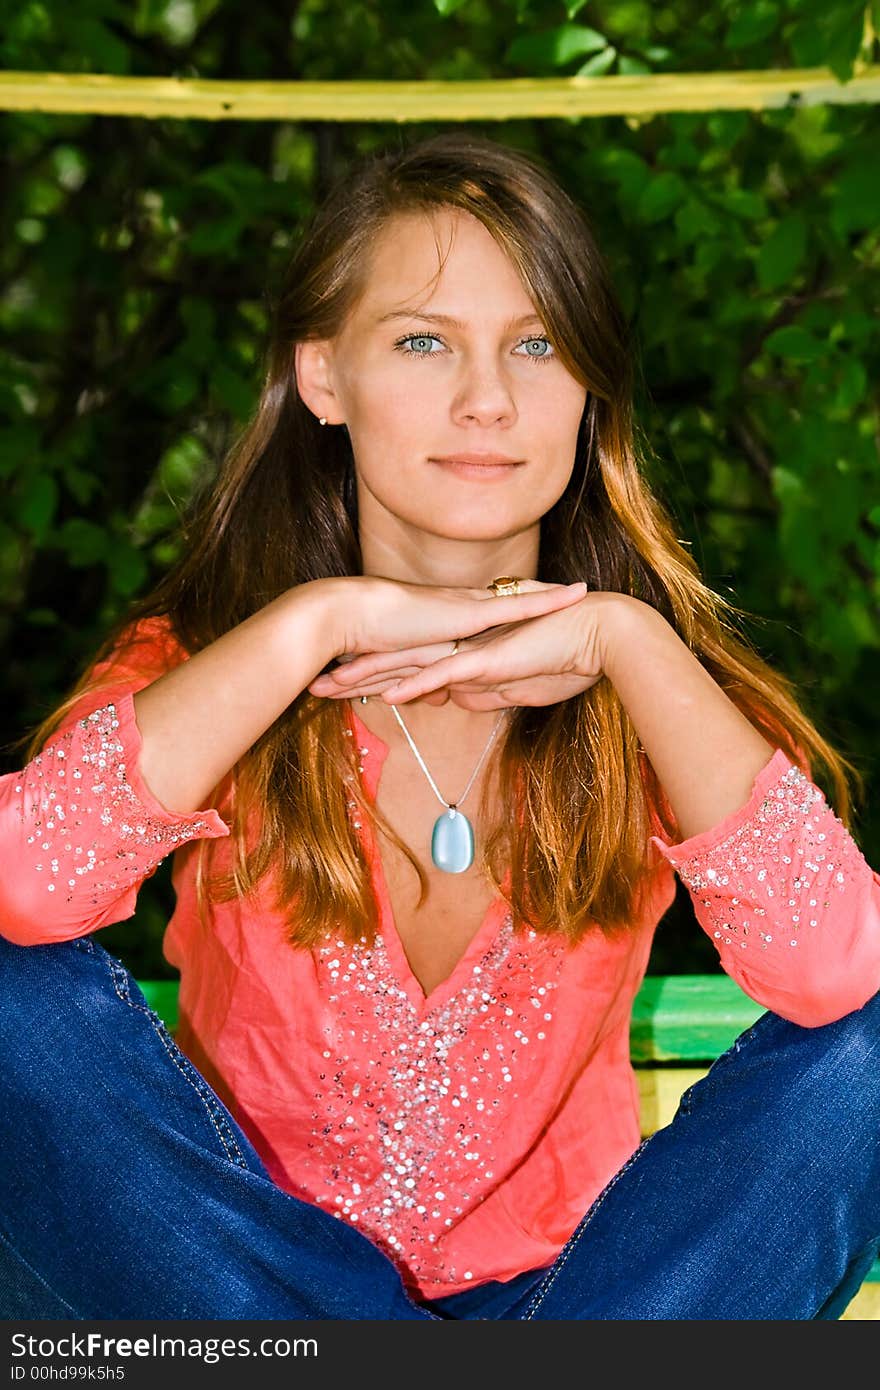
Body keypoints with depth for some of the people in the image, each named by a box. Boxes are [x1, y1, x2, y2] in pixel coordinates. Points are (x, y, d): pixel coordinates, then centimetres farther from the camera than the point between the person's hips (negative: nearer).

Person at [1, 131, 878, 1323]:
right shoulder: (212, 648, -8)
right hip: (232, 1281, 0)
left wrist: (626, 644, -28)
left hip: (560, 1278, 0)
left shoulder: (649, 672, -6)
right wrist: (315, 624, -29)